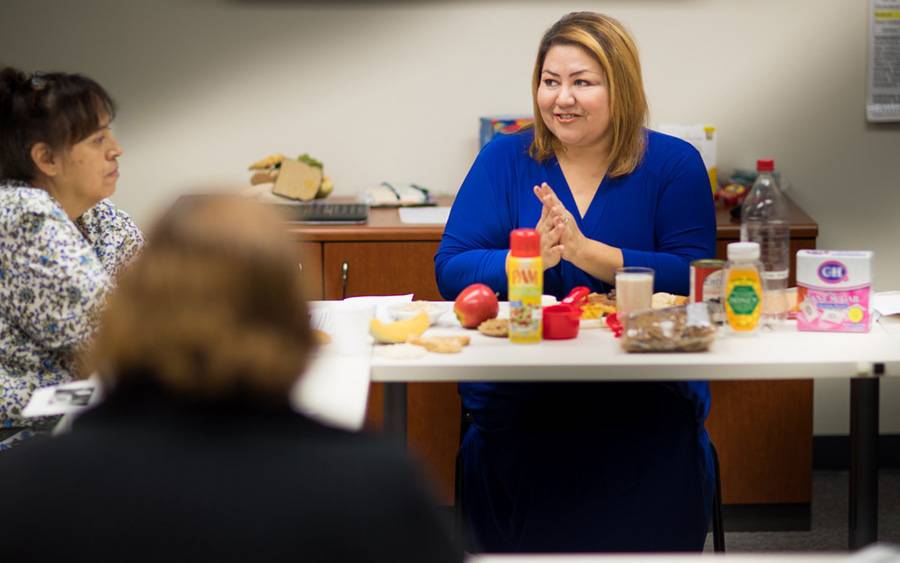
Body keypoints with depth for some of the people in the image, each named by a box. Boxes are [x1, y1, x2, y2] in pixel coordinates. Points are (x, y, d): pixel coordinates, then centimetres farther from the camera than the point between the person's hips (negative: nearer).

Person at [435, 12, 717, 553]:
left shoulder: (674, 164, 7)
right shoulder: (504, 160, 11)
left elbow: (694, 280, -6)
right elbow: (451, 271, 3)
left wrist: (585, 251, -16)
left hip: (649, 390, 0)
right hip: (518, 392, 1)